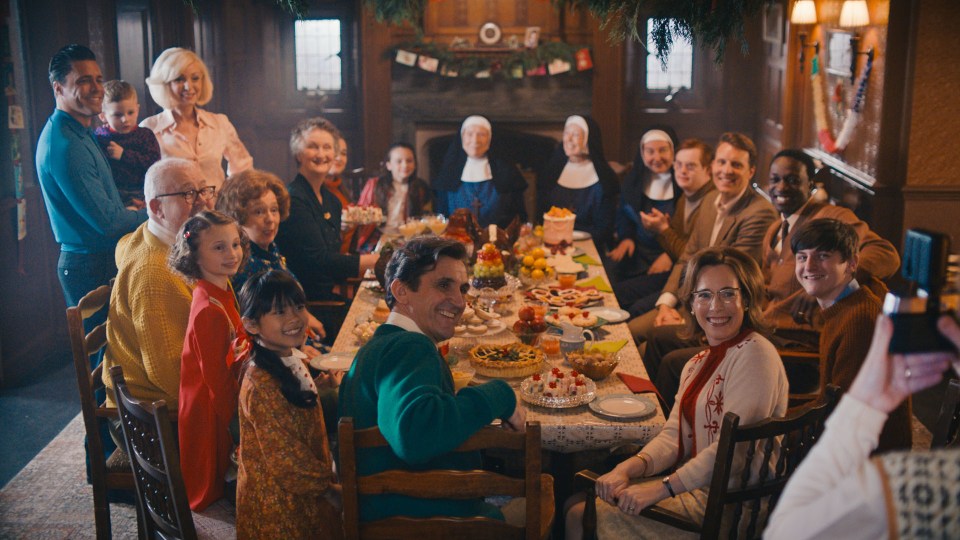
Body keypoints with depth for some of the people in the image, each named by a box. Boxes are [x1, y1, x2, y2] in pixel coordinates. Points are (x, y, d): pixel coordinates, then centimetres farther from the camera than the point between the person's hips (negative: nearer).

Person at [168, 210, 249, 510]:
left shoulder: (223, 293, 1)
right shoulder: (210, 311, -27)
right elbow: (216, 376, -23)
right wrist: (235, 426, -16)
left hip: (221, 399, 9)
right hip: (210, 410, -9)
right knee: (213, 479, 10)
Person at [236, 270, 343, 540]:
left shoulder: (291, 360, 0)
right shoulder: (262, 384, -27)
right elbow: (284, 459, -24)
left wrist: (312, 387, 10)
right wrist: (329, 488, -15)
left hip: (306, 492, 9)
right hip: (280, 505, -8)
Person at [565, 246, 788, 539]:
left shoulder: (754, 354, -17)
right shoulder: (699, 363, 14)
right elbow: (674, 435, 6)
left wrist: (662, 488, -23)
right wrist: (627, 468, -12)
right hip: (697, 485, 8)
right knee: (576, 507, 7)